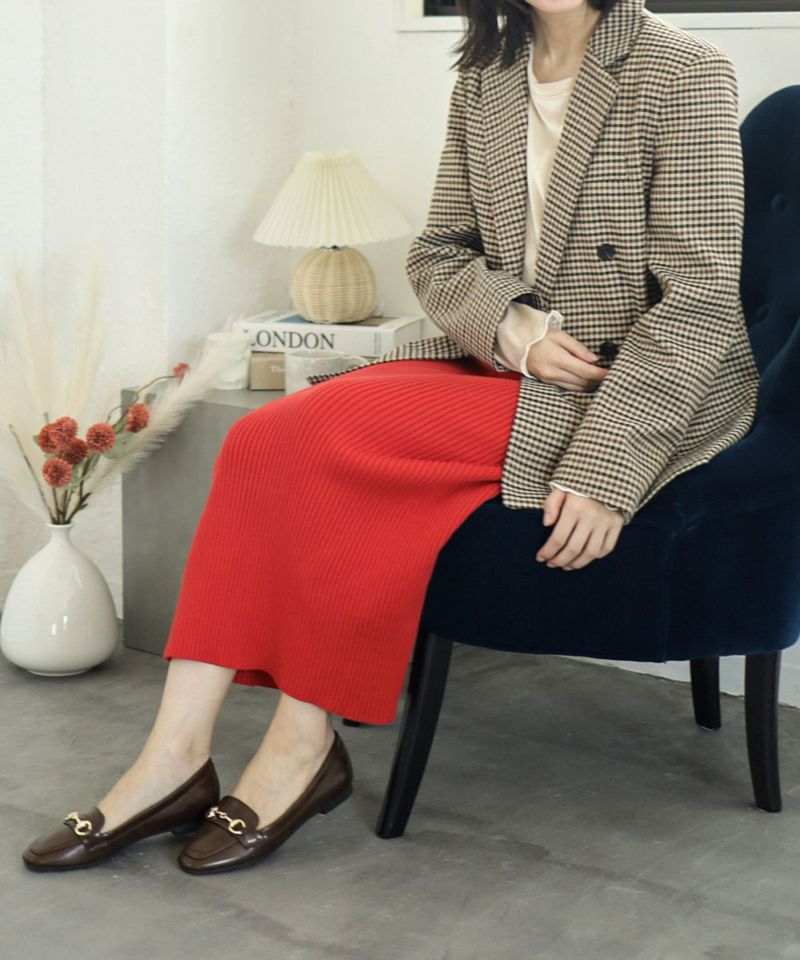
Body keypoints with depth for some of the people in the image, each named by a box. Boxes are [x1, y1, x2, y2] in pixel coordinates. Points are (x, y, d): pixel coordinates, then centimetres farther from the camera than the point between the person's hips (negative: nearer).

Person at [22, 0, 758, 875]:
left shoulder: (682, 76, -9)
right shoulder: (484, 83, 11)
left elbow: (699, 299, -15)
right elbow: (437, 254, 13)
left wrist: (605, 466, -24)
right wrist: (514, 326, -10)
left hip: (645, 397, -6)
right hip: (502, 367, 6)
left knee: (344, 434, -26)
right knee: (265, 435, -16)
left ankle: (304, 752, -14)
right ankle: (174, 759, -18)